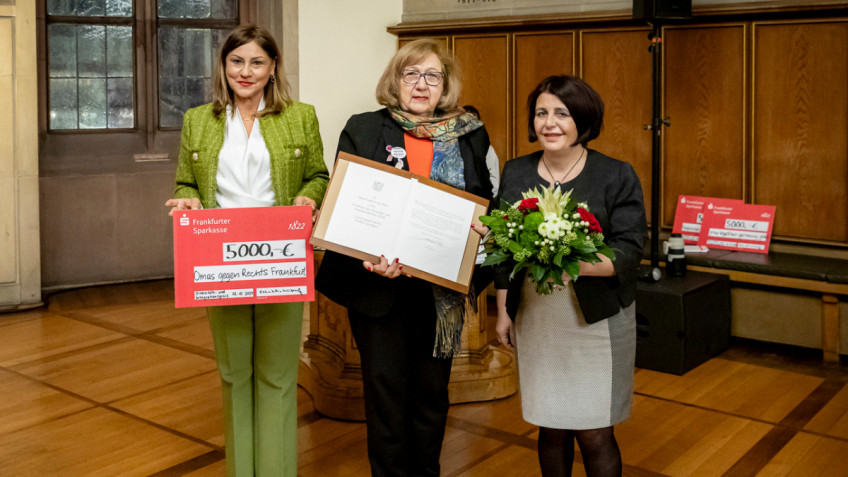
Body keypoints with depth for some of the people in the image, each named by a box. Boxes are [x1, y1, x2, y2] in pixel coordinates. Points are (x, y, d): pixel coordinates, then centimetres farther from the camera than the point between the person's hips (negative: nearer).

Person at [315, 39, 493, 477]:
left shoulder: (471, 136, 7)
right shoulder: (362, 130, 2)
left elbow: (487, 205, 14)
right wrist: (369, 259, -18)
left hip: (442, 285, 2)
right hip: (378, 282, -2)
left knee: (432, 387, 13)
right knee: (385, 386, 3)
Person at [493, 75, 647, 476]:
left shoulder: (616, 176, -4)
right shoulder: (515, 173, 8)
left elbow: (628, 251, -11)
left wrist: (575, 262, -28)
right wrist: (503, 311, 13)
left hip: (596, 319, -3)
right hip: (535, 318, 3)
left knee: (594, 433, 0)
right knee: (550, 426, 11)